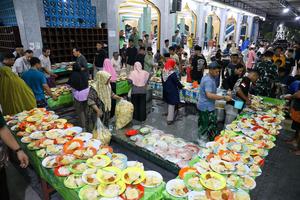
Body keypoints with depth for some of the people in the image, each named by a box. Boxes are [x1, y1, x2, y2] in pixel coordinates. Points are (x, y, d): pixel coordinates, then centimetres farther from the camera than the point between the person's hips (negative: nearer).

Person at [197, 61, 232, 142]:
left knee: (202, 125, 20)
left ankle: (201, 140, 32)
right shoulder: (209, 80, -23)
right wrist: (224, 98, -31)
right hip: (207, 108, -11)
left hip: (202, 106, 11)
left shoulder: (207, 77, 9)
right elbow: (209, 95, -34)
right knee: (211, 127, 0)